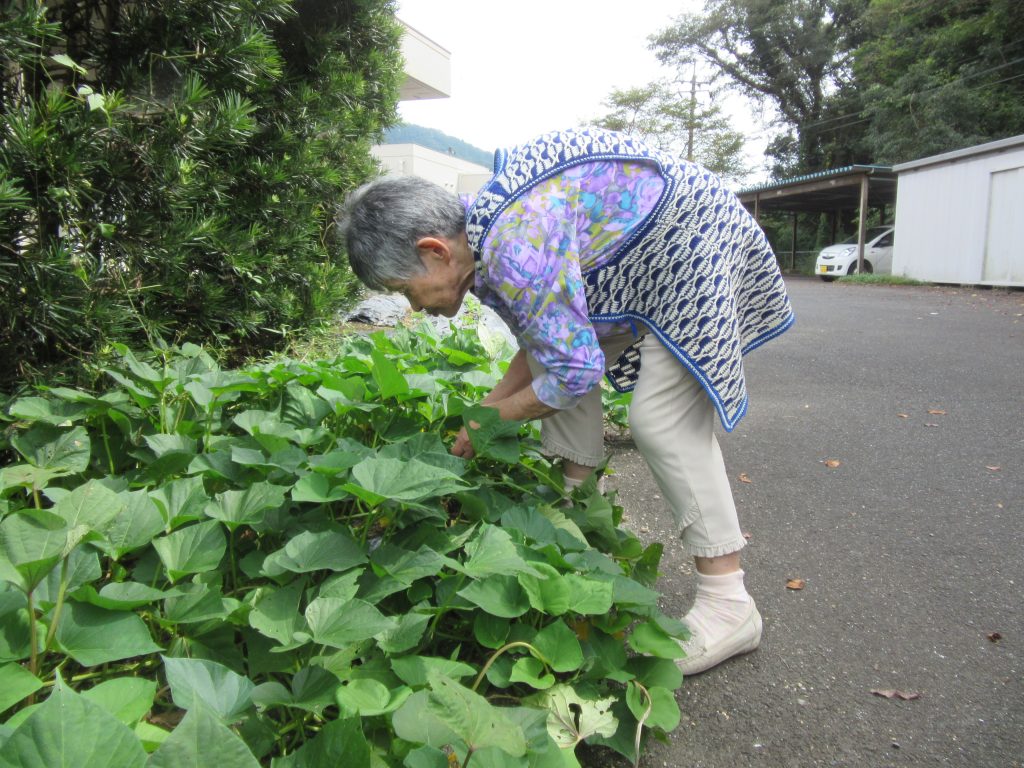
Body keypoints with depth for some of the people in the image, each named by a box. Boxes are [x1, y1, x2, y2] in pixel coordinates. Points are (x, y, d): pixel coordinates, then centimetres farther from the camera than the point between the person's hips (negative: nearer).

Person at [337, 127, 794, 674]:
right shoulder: (485, 234, 1)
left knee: (661, 420, -17)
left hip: (691, 244, -10)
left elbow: (576, 372, -26)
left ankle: (728, 605, -10)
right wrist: (490, 405, 5)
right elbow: (545, 340, 10)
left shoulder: (515, 248, -32)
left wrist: (488, 420, -12)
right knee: (559, 357, 10)